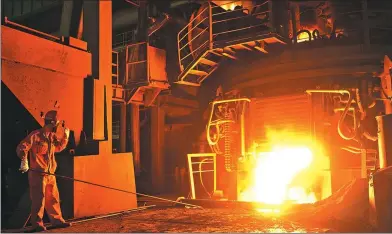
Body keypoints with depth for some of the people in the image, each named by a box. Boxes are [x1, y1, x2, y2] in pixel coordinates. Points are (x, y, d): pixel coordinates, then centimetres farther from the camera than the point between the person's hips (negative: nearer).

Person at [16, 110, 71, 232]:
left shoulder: (52, 136, 13)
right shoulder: (36, 135, -11)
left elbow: (59, 147, 28)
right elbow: (21, 147, -15)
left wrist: (65, 136, 16)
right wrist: (24, 161, -28)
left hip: (50, 174, 8)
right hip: (37, 174, -8)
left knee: (53, 198, 13)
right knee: (39, 199, -2)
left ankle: (57, 220, 24)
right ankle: (37, 224, 9)